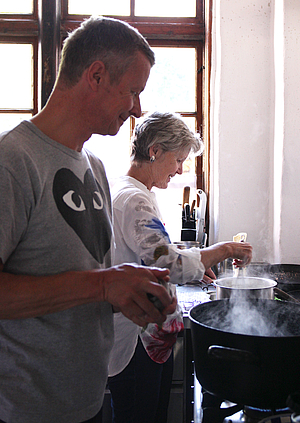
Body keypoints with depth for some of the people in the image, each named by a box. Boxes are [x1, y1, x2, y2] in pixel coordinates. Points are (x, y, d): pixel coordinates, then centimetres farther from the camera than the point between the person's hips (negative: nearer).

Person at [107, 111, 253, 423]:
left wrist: (196, 264, 12)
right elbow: (169, 264, -29)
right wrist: (225, 250, -17)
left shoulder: (137, 195, 14)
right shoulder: (132, 200, -20)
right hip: (135, 340, -10)